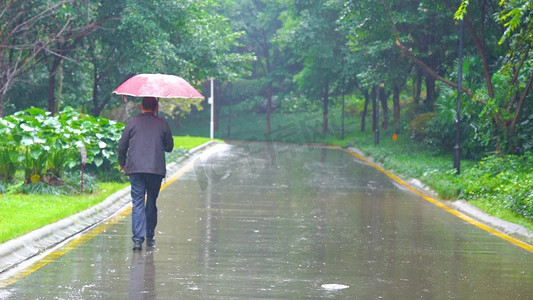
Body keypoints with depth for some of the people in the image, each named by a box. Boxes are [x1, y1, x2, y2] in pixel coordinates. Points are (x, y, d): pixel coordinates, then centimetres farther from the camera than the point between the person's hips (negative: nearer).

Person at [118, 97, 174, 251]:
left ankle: (138, 239, -13)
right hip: (156, 169, 1)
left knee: (137, 204, -2)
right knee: (151, 202, 15)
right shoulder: (162, 124, 4)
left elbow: (122, 145, 6)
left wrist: (122, 163, 21)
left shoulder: (133, 122, 3)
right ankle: (150, 237, 21)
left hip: (135, 169, -1)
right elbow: (169, 147, 11)